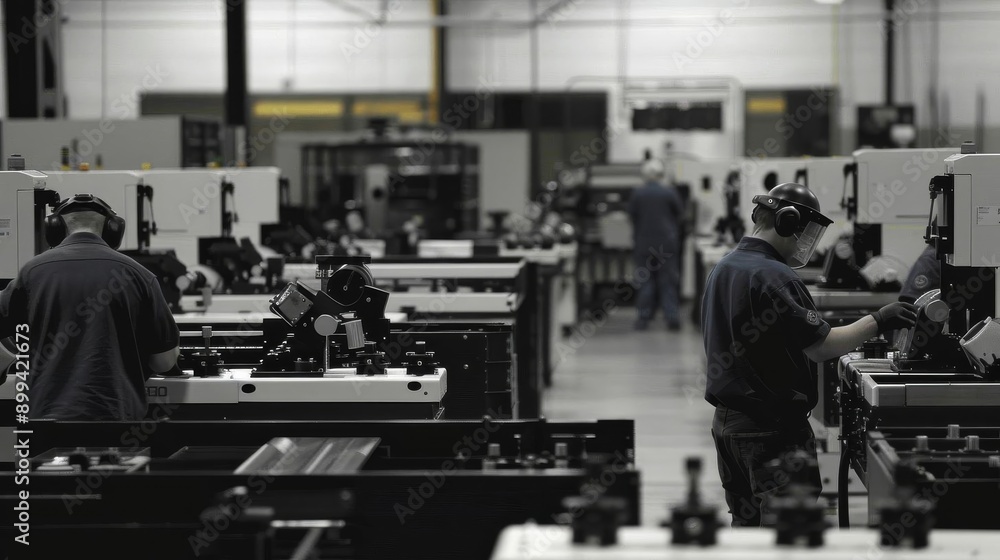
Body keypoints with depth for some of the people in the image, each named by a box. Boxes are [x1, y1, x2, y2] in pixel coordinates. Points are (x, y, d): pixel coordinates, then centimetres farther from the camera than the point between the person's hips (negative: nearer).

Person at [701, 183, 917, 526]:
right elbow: (821, 347, -19)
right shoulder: (773, 276, -18)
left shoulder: (722, 269, 12)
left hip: (726, 421, 9)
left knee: (746, 522, 15)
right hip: (774, 427, -9)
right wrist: (877, 322, -10)